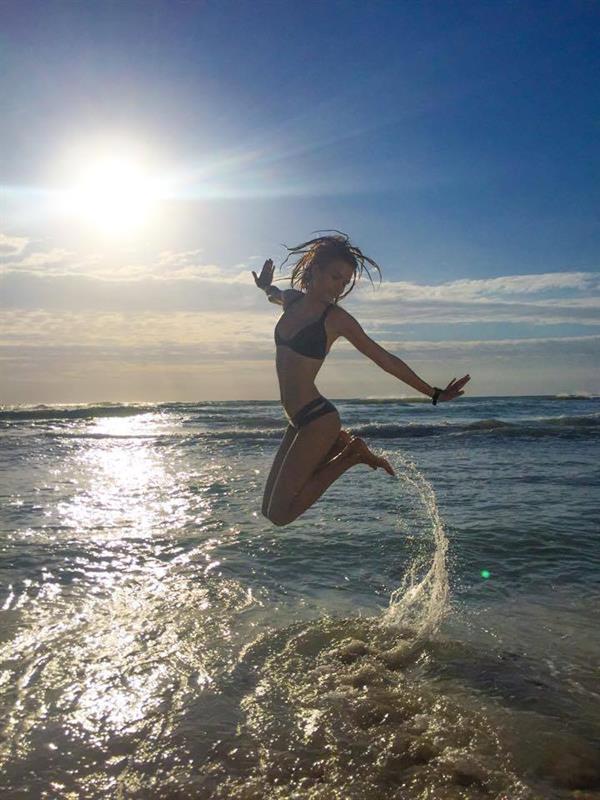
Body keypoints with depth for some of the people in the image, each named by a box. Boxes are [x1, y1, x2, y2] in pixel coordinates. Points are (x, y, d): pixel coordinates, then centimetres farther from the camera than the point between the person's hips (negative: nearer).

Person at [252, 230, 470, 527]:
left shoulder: (336, 319, -8)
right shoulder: (291, 299, 8)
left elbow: (386, 360, -2)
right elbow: (276, 295, 38)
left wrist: (434, 393, 0)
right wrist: (268, 287, 20)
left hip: (318, 419, -7)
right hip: (298, 422, 7)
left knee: (280, 513, -6)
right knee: (270, 510, 14)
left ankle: (350, 455, 4)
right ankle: (338, 447, 18)